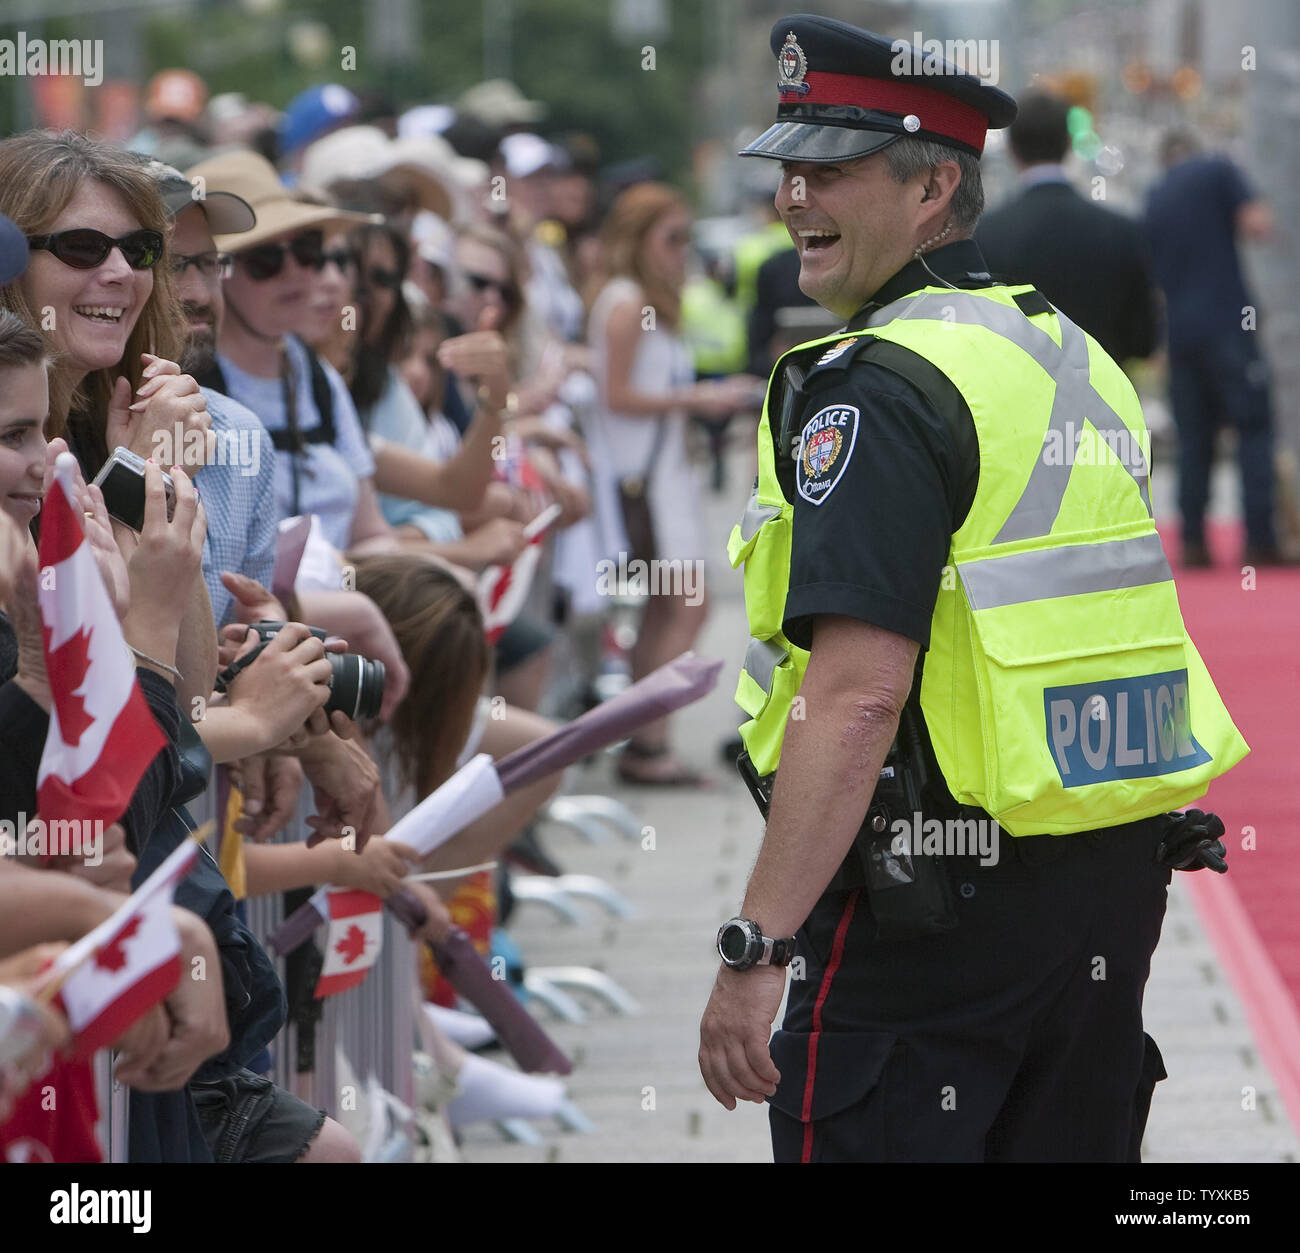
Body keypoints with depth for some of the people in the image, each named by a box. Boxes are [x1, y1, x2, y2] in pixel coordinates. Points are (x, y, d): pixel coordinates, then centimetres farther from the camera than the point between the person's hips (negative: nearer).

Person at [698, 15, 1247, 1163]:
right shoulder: (1079, 360, 13)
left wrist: (755, 951, -24)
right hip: (1117, 891, 9)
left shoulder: (879, 390, -16)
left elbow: (857, 698, -24)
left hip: (934, 914, -9)